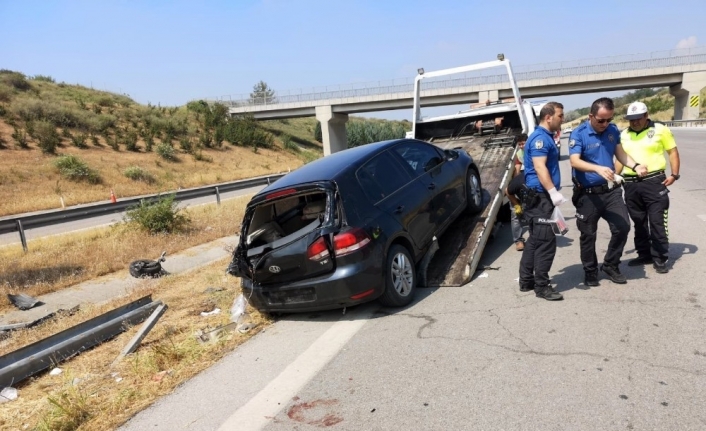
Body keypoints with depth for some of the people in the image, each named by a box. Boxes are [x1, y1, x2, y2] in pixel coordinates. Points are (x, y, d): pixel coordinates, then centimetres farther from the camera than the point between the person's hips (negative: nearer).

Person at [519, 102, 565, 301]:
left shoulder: (546, 137, 19)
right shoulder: (540, 138, -13)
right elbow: (539, 167, -23)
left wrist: (552, 193, 25)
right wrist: (554, 192, -28)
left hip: (541, 197, 11)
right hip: (540, 197, -11)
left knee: (535, 240, 13)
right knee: (546, 241, -9)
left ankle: (526, 281, 20)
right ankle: (541, 286, -2)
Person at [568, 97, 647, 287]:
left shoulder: (613, 130, 4)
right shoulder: (578, 134, -13)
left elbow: (620, 153, 14)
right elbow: (574, 161, -24)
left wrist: (635, 166, -5)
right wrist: (598, 168, -40)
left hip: (611, 190, 5)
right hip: (587, 194, -4)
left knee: (623, 227, 4)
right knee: (588, 235, 5)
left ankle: (610, 265, 24)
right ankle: (590, 272, 22)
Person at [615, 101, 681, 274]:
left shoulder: (660, 130, 0)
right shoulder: (624, 135, 12)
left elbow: (673, 152, 0)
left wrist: (674, 174, -10)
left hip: (654, 181, -4)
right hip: (631, 184, 5)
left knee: (657, 222, -1)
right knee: (639, 222, 13)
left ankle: (659, 258, 8)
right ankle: (644, 255, 25)